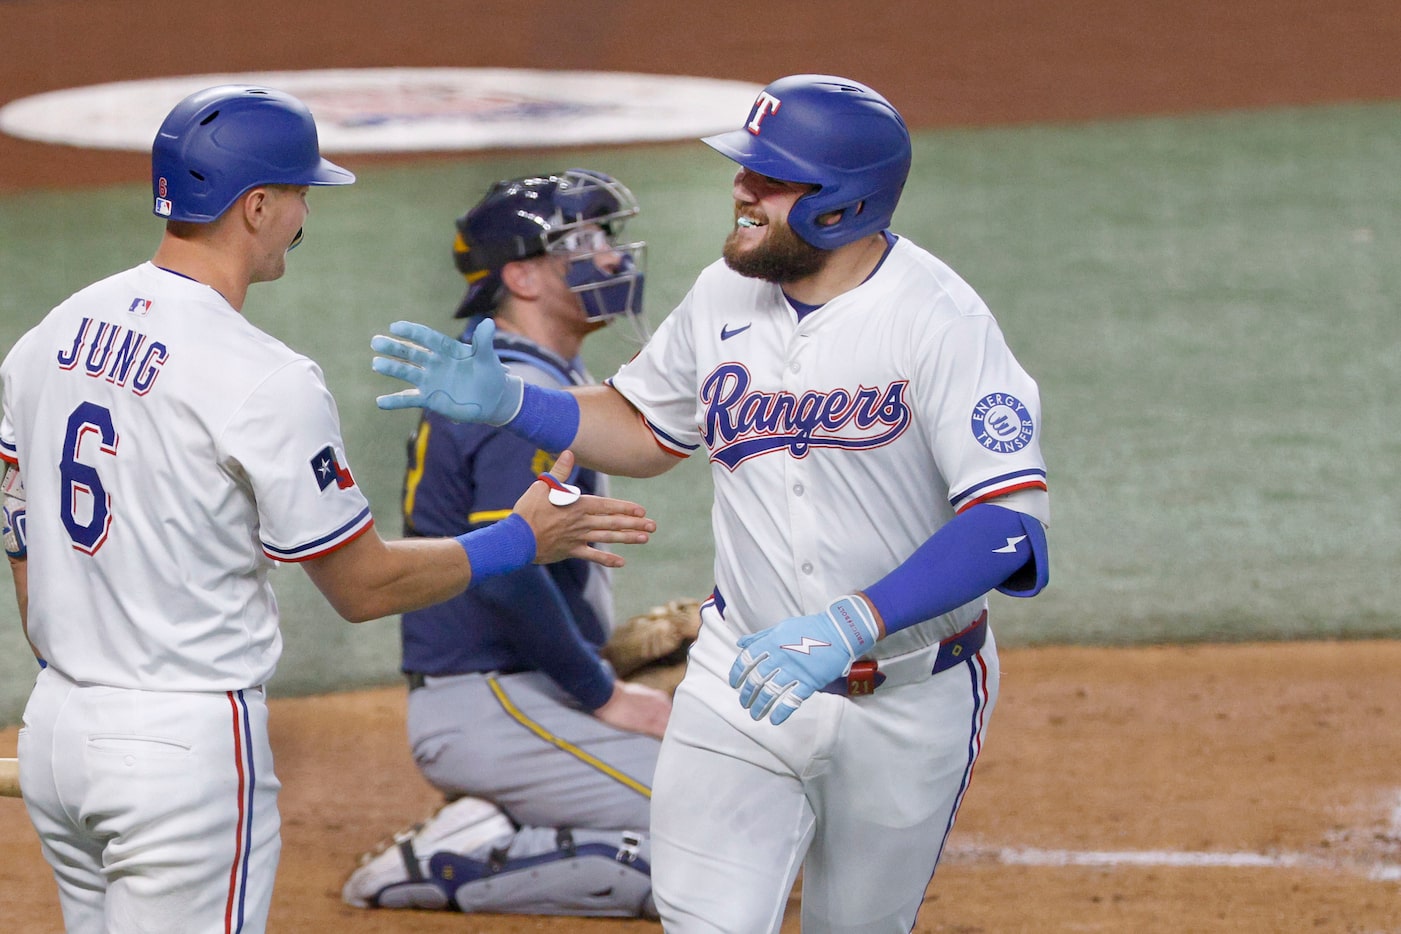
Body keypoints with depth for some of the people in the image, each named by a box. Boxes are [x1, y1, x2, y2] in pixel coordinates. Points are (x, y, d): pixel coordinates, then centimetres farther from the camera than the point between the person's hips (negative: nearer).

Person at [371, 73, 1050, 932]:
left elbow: (1010, 521, -28)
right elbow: (644, 431, 15)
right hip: (747, 675, 3)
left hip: (909, 702, -3)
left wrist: (850, 624, -39)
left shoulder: (939, 319, -21)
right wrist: (505, 402, -2)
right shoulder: (726, 295, -1)